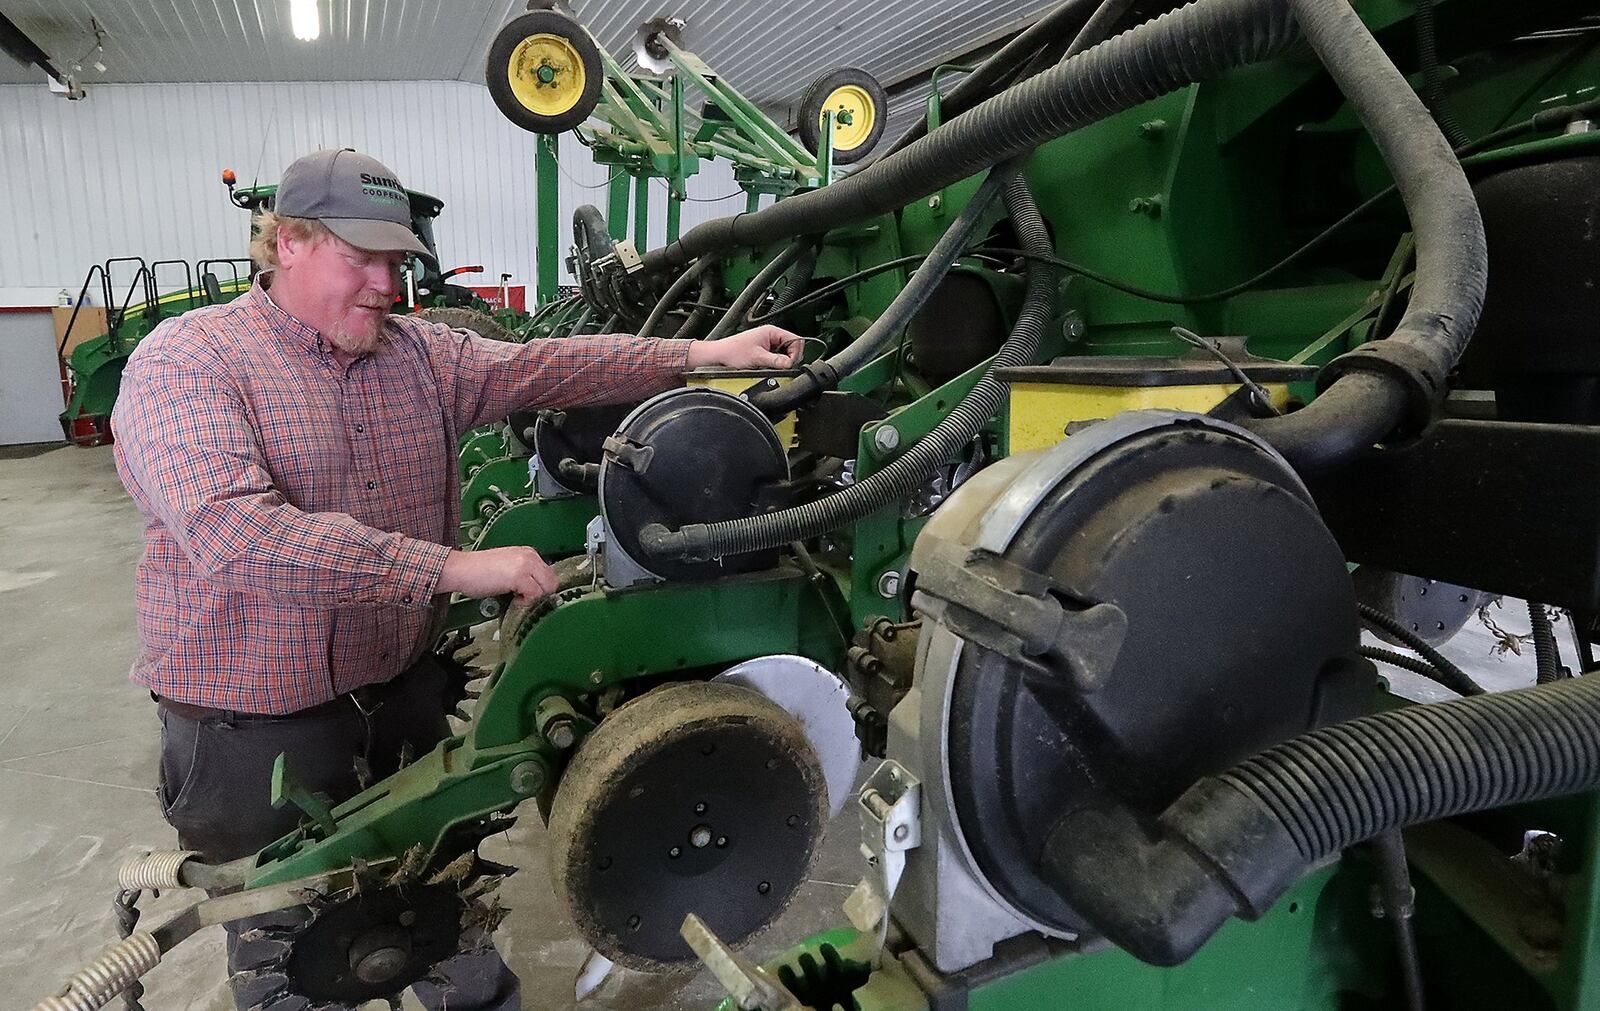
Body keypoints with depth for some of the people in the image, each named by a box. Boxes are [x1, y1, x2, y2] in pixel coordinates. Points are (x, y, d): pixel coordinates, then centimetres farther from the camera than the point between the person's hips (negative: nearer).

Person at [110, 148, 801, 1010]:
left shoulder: (417, 352, 3)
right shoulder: (186, 359, -15)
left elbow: (545, 367, -4)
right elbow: (235, 535, -30)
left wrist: (700, 355, -13)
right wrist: (454, 568, -34)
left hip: (407, 701, 5)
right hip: (256, 736, -4)